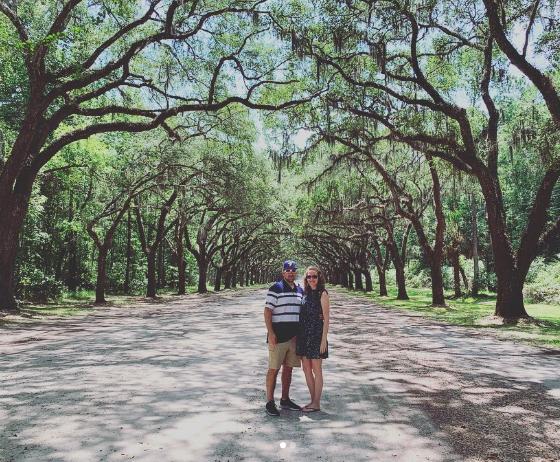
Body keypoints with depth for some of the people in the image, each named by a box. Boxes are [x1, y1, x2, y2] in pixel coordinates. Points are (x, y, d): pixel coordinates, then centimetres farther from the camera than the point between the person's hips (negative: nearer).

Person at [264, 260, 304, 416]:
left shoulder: (300, 290, 12)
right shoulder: (276, 288, -7)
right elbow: (267, 311, -11)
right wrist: (270, 332, -17)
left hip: (294, 337, 6)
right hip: (278, 336, -6)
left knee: (288, 368, 14)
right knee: (273, 369, 0)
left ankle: (285, 400, 26)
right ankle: (270, 402, 9)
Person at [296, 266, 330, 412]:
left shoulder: (322, 293, -7)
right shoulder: (305, 293, 11)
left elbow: (326, 317, -9)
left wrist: (324, 339, -13)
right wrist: (299, 334, 10)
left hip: (316, 334, -7)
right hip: (304, 334, 7)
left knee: (316, 370, 3)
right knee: (306, 368, 12)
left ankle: (316, 404, 14)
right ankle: (313, 400, 24)